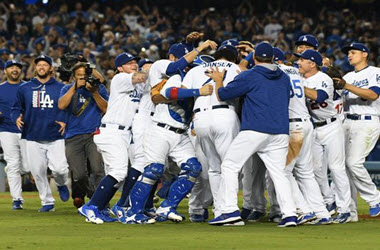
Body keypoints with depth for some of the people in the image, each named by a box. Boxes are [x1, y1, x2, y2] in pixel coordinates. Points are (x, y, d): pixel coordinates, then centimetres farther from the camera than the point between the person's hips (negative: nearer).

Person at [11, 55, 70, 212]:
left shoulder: (60, 88, 7)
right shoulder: (25, 88, 11)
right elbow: (16, 108, 13)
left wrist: (65, 121, -8)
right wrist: (17, 118, -8)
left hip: (56, 138, -2)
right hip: (33, 138, 2)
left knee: (60, 168, -14)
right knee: (37, 172, 0)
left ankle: (61, 185, 20)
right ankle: (47, 202, 15)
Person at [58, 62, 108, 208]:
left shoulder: (99, 88, 12)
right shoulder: (68, 89, 14)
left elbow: (106, 109, 1)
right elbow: (61, 105, -6)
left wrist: (94, 92, -9)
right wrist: (75, 86, -8)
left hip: (94, 135, -1)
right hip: (73, 138, 1)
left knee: (98, 170, -20)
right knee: (78, 175, -6)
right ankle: (79, 195, 24)